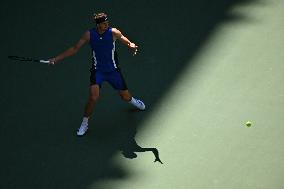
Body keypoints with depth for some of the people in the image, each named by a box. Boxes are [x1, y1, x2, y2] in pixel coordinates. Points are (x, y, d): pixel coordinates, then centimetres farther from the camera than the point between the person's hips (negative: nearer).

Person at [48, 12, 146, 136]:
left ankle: (132, 100, 52)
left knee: (126, 97, 11)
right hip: (97, 71, -1)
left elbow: (129, 43, -8)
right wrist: (57, 59, -5)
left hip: (113, 70, 1)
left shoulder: (113, 32, -14)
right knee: (93, 97, -22)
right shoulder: (89, 34, -10)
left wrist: (132, 46, -33)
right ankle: (84, 124, -2)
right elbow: (75, 49, -1)